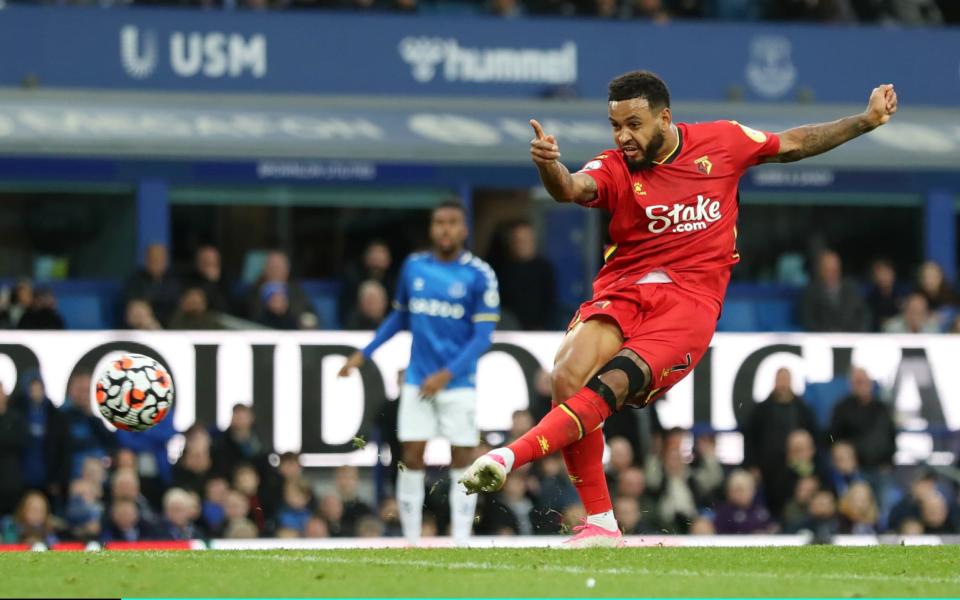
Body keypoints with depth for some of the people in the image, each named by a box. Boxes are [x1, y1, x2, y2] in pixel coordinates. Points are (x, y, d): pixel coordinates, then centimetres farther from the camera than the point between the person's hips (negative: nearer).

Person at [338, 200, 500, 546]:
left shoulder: (479, 275, -6)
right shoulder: (414, 267, 6)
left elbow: (482, 336, -9)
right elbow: (400, 318, 20)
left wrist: (447, 374, -18)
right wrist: (364, 354, 13)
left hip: (458, 384, -3)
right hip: (418, 383, 3)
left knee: (462, 462, -2)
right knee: (412, 459, -1)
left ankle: (460, 543, 2)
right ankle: (411, 542, 4)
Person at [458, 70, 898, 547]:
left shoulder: (722, 141, 6)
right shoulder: (615, 168, 0)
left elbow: (792, 145, 22)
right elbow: (573, 188, -22)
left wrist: (868, 120, 26)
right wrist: (549, 164, -45)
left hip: (691, 298, -1)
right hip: (623, 290, 1)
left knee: (613, 383, -25)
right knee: (568, 377, -23)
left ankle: (511, 456, -32)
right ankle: (600, 524, -14)